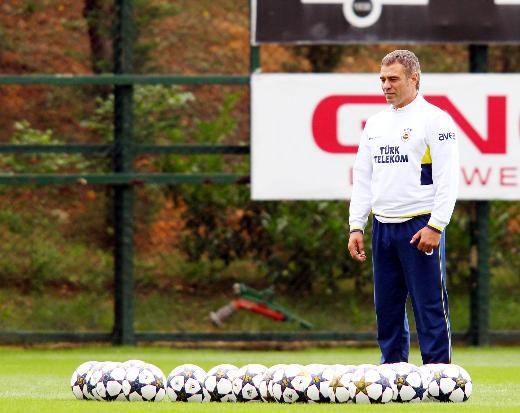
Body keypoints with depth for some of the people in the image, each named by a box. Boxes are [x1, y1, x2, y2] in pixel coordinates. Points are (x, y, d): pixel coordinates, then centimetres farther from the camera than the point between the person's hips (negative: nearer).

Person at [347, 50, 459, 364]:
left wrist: (435, 227, -17)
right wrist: (356, 226, 9)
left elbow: (447, 179, -10)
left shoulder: (434, 120, -5)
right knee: (387, 308, 9)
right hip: (383, 228, 7)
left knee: (430, 307, -6)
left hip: (420, 227, -7)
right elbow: (363, 180, 18)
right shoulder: (376, 124, 15)